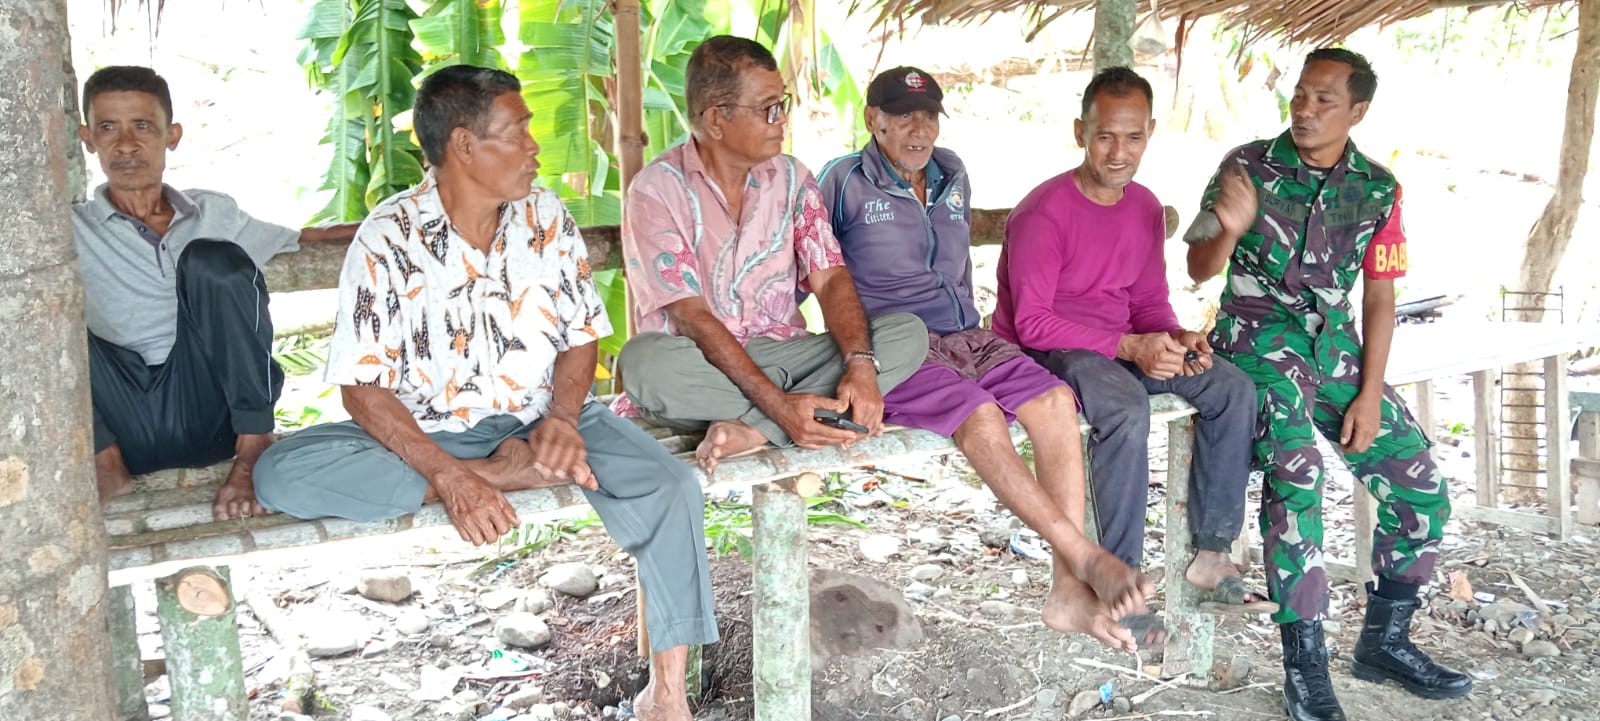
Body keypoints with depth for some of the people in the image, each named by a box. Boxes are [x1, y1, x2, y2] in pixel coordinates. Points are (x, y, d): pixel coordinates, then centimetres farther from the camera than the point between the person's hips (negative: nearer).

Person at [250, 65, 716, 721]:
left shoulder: (547, 218, 0)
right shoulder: (389, 238, -11)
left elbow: (581, 337, 5)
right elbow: (362, 388, -13)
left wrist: (561, 419, -16)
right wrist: (448, 475, -26)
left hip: (540, 418, 2)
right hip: (428, 434, -1)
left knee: (669, 489, -25)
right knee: (280, 473, -27)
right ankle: (507, 475, -24)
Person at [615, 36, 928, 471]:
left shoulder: (792, 178, 4)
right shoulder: (657, 190, -11)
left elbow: (831, 279, -5)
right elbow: (691, 315, -19)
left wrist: (860, 365, -26)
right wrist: (778, 403, -30)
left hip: (781, 354, 4)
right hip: (698, 364, -4)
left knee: (907, 333, -16)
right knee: (645, 361, -37)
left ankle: (750, 431, -28)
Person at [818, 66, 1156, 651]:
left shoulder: (953, 179, 18)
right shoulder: (845, 182, 1)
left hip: (964, 338, 6)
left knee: (1055, 400, -21)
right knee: (980, 417, -34)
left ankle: (1069, 592, -27)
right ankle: (1086, 558, -30)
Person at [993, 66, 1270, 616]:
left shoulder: (1145, 207, 7)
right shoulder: (1045, 213, -17)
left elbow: (1149, 300, 14)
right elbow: (1031, 323, -20)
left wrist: (1175, 338, -10)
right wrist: (1127, 347, -25)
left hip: (1124, 345, 8)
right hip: (1043, 350, -8)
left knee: (1233, 389, -9)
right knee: (1128, 408, -36)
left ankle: (1211, 552, -3)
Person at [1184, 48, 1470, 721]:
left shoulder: (1377, 188, 4)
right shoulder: (1249, 165, -3)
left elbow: (1379, 296, 6)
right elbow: (1198, 268, -2)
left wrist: (1368, 395, -4)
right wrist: (1229, 230, -25)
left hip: (1334, 344, 4)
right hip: (1259, 334, -4)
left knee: (1424, 490, -5)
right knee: (1298, 468, -30)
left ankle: (1384, 640, 16)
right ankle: (1305, 664, -22)